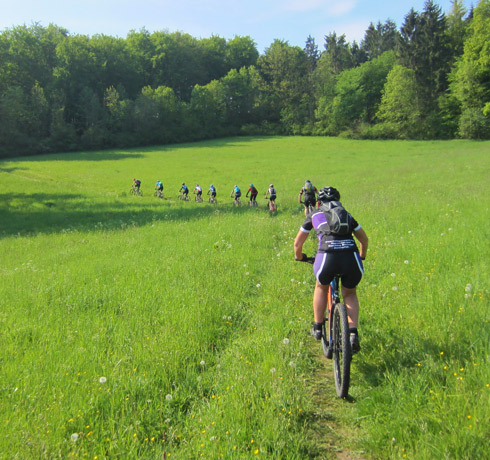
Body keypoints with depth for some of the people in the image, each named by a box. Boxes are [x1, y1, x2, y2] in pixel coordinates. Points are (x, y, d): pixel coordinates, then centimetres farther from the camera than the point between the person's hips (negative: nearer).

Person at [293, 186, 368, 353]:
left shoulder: (314, 214, 24)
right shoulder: (347, 214, 30)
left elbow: (298, 243, 28)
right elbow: (364, 239, 38)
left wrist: (300, 258, 48)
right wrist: (361, 257, 55)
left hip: (327, 257, -2)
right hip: (352, 257, 2)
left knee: (321, 288, 31)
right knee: (350, 294, 29)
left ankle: (317, 328, 36)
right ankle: (353, 334, 14)